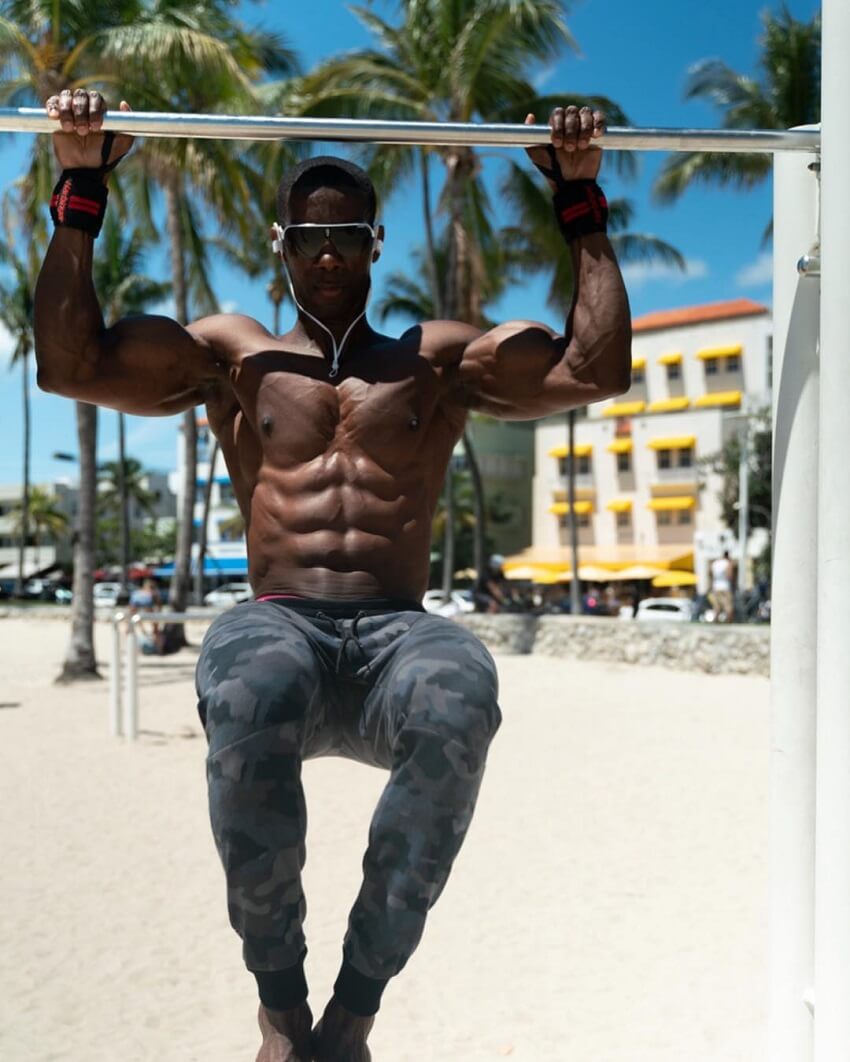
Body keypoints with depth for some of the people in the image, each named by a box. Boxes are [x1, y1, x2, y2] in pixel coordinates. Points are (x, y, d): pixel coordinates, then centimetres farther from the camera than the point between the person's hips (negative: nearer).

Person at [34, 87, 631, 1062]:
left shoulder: (439, 358, 22)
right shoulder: (232, 352, 22)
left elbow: (596, 368, 14)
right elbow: (68, 362, 13)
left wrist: (580, 203, 16)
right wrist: (81, 192, 11)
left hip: (398, 633, 1)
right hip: (279, 624, 0)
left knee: (458, 703, -38)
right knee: (250, 699, -39)